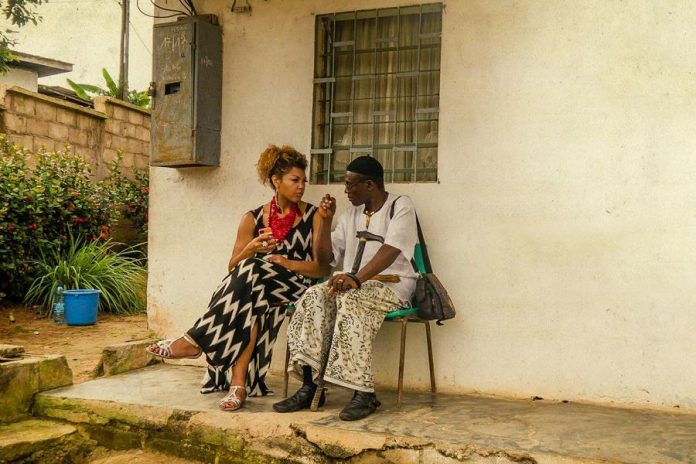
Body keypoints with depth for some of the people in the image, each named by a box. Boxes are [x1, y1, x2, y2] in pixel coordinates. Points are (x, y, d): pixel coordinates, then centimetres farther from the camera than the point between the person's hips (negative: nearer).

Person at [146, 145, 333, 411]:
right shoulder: (253, 219, 12)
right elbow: (233, 267, 10)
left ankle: (194, 341, -30)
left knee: (253, 271, -32)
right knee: (253, 302, -35)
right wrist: (251, 249, -10)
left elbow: (323, 268, -1)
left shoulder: (314, 217, 6)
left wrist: (284, 262, -13)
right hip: (255, 287, 2)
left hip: (298, 287, -2)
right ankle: (239, 382, -39)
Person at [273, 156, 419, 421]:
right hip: (355, 284, 6)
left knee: (350, 300, -36)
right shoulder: (351, 215, 20)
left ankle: (364, 394, -36)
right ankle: (310, 386, -28)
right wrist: (325, 221, 7)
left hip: (392, 285, -6)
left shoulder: (400, 206, -1)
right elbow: (328, 256, 21)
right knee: (314, 297, -23)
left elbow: (391, 250, -20)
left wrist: (357, 277, -34)